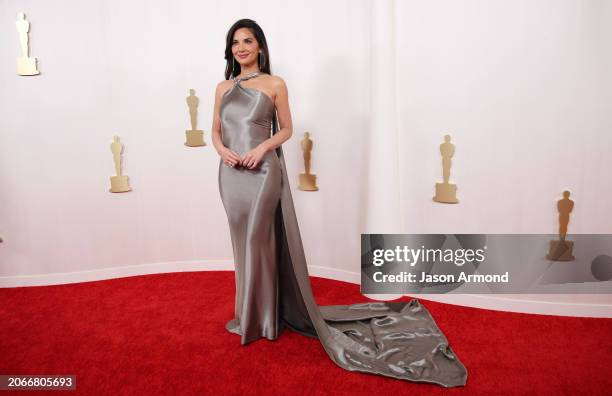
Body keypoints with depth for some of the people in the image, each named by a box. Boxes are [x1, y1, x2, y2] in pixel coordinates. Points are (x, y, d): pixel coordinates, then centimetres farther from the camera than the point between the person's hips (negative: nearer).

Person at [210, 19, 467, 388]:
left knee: (258, 242, -2)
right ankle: (250, 314, 29)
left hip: (263, 171, -5)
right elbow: (216, 130, 14)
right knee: (242, 242, 12)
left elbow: (286, 129, 2)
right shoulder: (223, 87, 13)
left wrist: (262, 147, -14)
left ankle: (258, 319, 14)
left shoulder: (274, 84, 0)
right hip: (231, 174, 5)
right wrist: (222, 149, -7)